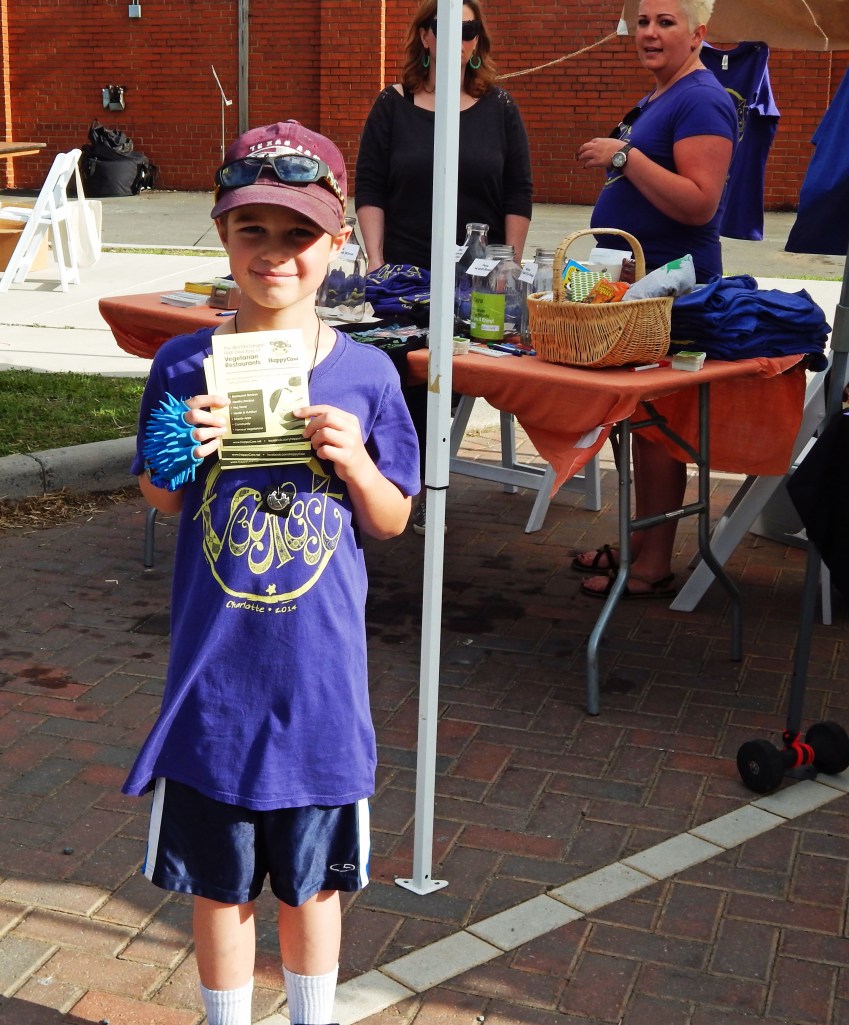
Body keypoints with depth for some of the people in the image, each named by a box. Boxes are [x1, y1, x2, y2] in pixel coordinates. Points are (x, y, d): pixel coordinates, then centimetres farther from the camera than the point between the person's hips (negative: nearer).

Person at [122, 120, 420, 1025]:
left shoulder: (366, 374, -5)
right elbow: (158, 503, 5)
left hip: (320, 671, 0)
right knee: (219, 880, 15)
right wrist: (182, 453, -16)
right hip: (214, 674, 0)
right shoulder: (183, 366, -5)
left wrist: (354, 461, -18)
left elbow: (392, 522, 2)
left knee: (313, 877, 18)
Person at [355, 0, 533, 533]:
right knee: (407, 375, -2)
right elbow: (370, 191, 1)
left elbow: (519, 196, 4)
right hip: (405, 274, 0)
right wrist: (376, 262, -8)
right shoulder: (394, 105, 4)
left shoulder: (500, 108, 5)